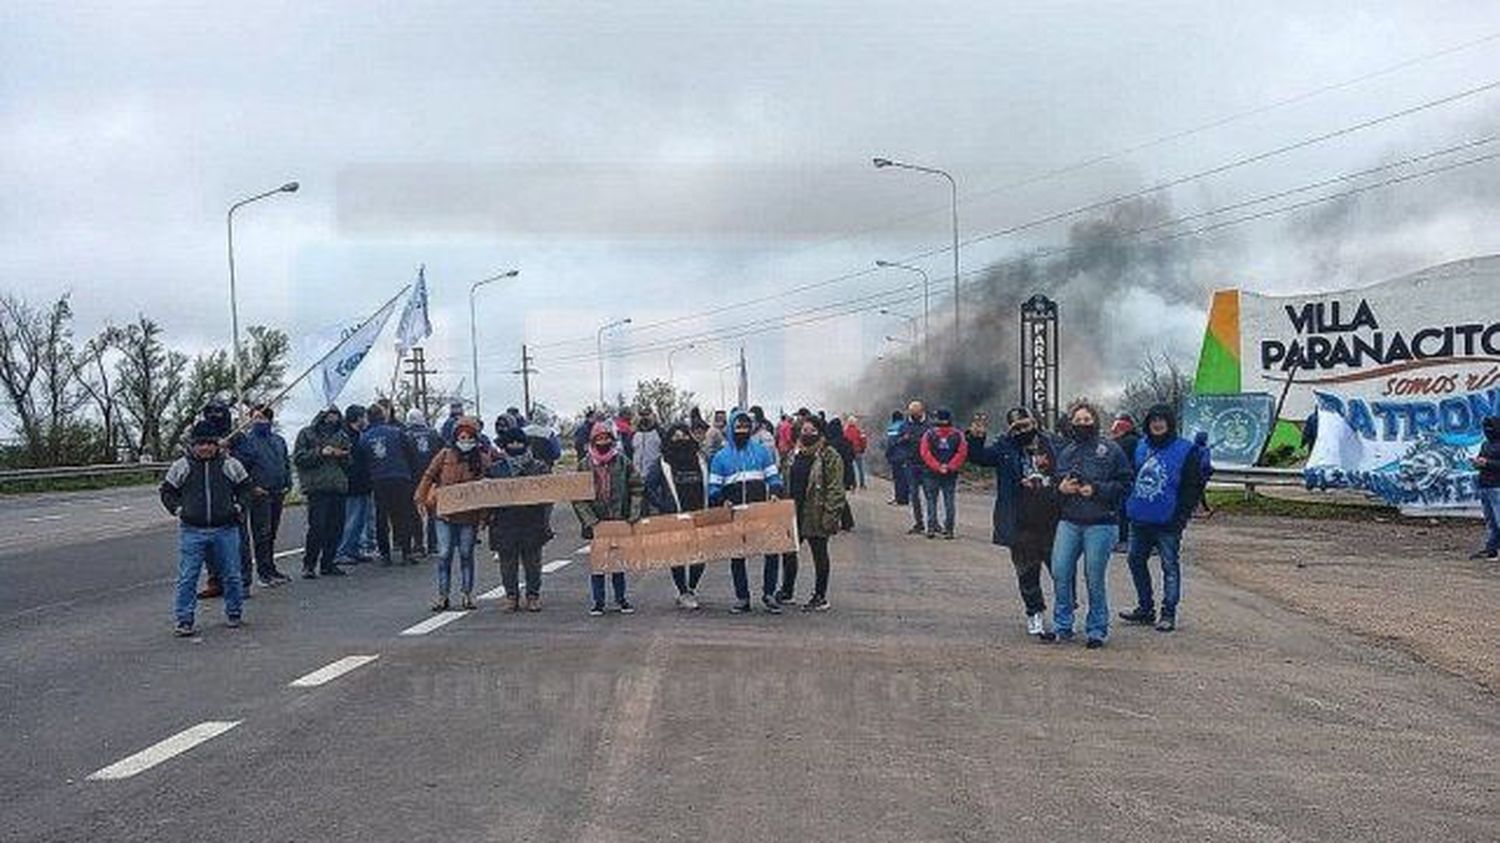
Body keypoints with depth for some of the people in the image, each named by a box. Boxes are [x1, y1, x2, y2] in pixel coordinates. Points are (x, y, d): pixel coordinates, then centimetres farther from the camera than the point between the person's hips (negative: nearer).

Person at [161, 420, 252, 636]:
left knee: (231, 575, 8)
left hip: (226, 529, 1)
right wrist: (178, 509, -1)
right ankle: (184, 620, 7)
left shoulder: (230, 464, 1)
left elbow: (245, 487, 14)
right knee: (187, 577, -1)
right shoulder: (181, 466, 0)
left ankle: (234, 613, 24)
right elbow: (167, 491, 12)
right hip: (192, 531, 0)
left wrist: (239, 506, 1)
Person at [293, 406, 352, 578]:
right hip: (316, 488, -5)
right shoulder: (307, 434, 5)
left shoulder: (341, 436, 18)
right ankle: (309, 565, 0)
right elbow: (298, 458, -3)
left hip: (338, 487, 5)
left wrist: (344, 455, 0)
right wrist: (320, 452, -14)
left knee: (336, 528, 4)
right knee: (317, 527, -11)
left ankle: (328, 563, 15)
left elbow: (348, 464, 22)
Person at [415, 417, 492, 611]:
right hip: (445, 513, 0)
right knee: (444, 554, 1)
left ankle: (467, 594, 18)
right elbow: (429, 476, 6)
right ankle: (443, 595, 10)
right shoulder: (445, 454, 1)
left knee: (466, 554, 7)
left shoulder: (483, 458, 1)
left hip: (469, 515, 0)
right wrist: (421, 499, -2)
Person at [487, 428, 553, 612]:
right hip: (505, 523, 1)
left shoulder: (540, 468, 4)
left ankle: (533, 595, 16)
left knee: (532, 561, 6)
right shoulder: (495, 469, 7)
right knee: (508, 562, 6)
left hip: (533, 522, -1)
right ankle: (511, 595, 17)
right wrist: (491, 513, -5)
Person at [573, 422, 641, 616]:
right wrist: (590, 520, -10)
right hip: (596, 524, -1)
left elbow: (637, 489, 4)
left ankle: (621, 598, 22)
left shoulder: (623, 462, 0)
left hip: (620, 521, 1)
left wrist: (634, 514, -4)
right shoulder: (585, 465, -2)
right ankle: (598, 601, 14)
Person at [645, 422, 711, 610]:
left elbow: (710, 485, 15)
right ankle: (683, 593, 15)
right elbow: (648, 488, -1)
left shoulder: (700, 459, 9)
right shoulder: (662, 463, 0)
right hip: (674, 518, -2)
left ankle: (692, 589, 24)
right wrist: (661, 506, -8)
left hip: (699, 516, 3)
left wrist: (708, 506, 3)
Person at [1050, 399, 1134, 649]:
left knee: (1095, 579, 1)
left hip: (1101, 524, -4)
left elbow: (1125, 484, -2)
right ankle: (1062, 626, 14)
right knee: (1060, 572, 0)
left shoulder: (1110, 450, -1)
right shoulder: (1066, 452, 13)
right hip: (1069, 522, 4)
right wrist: (1060, 487, -1)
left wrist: (1097, 490, -13)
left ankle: (1097, 630, 16)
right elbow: (1055, 481, 22)